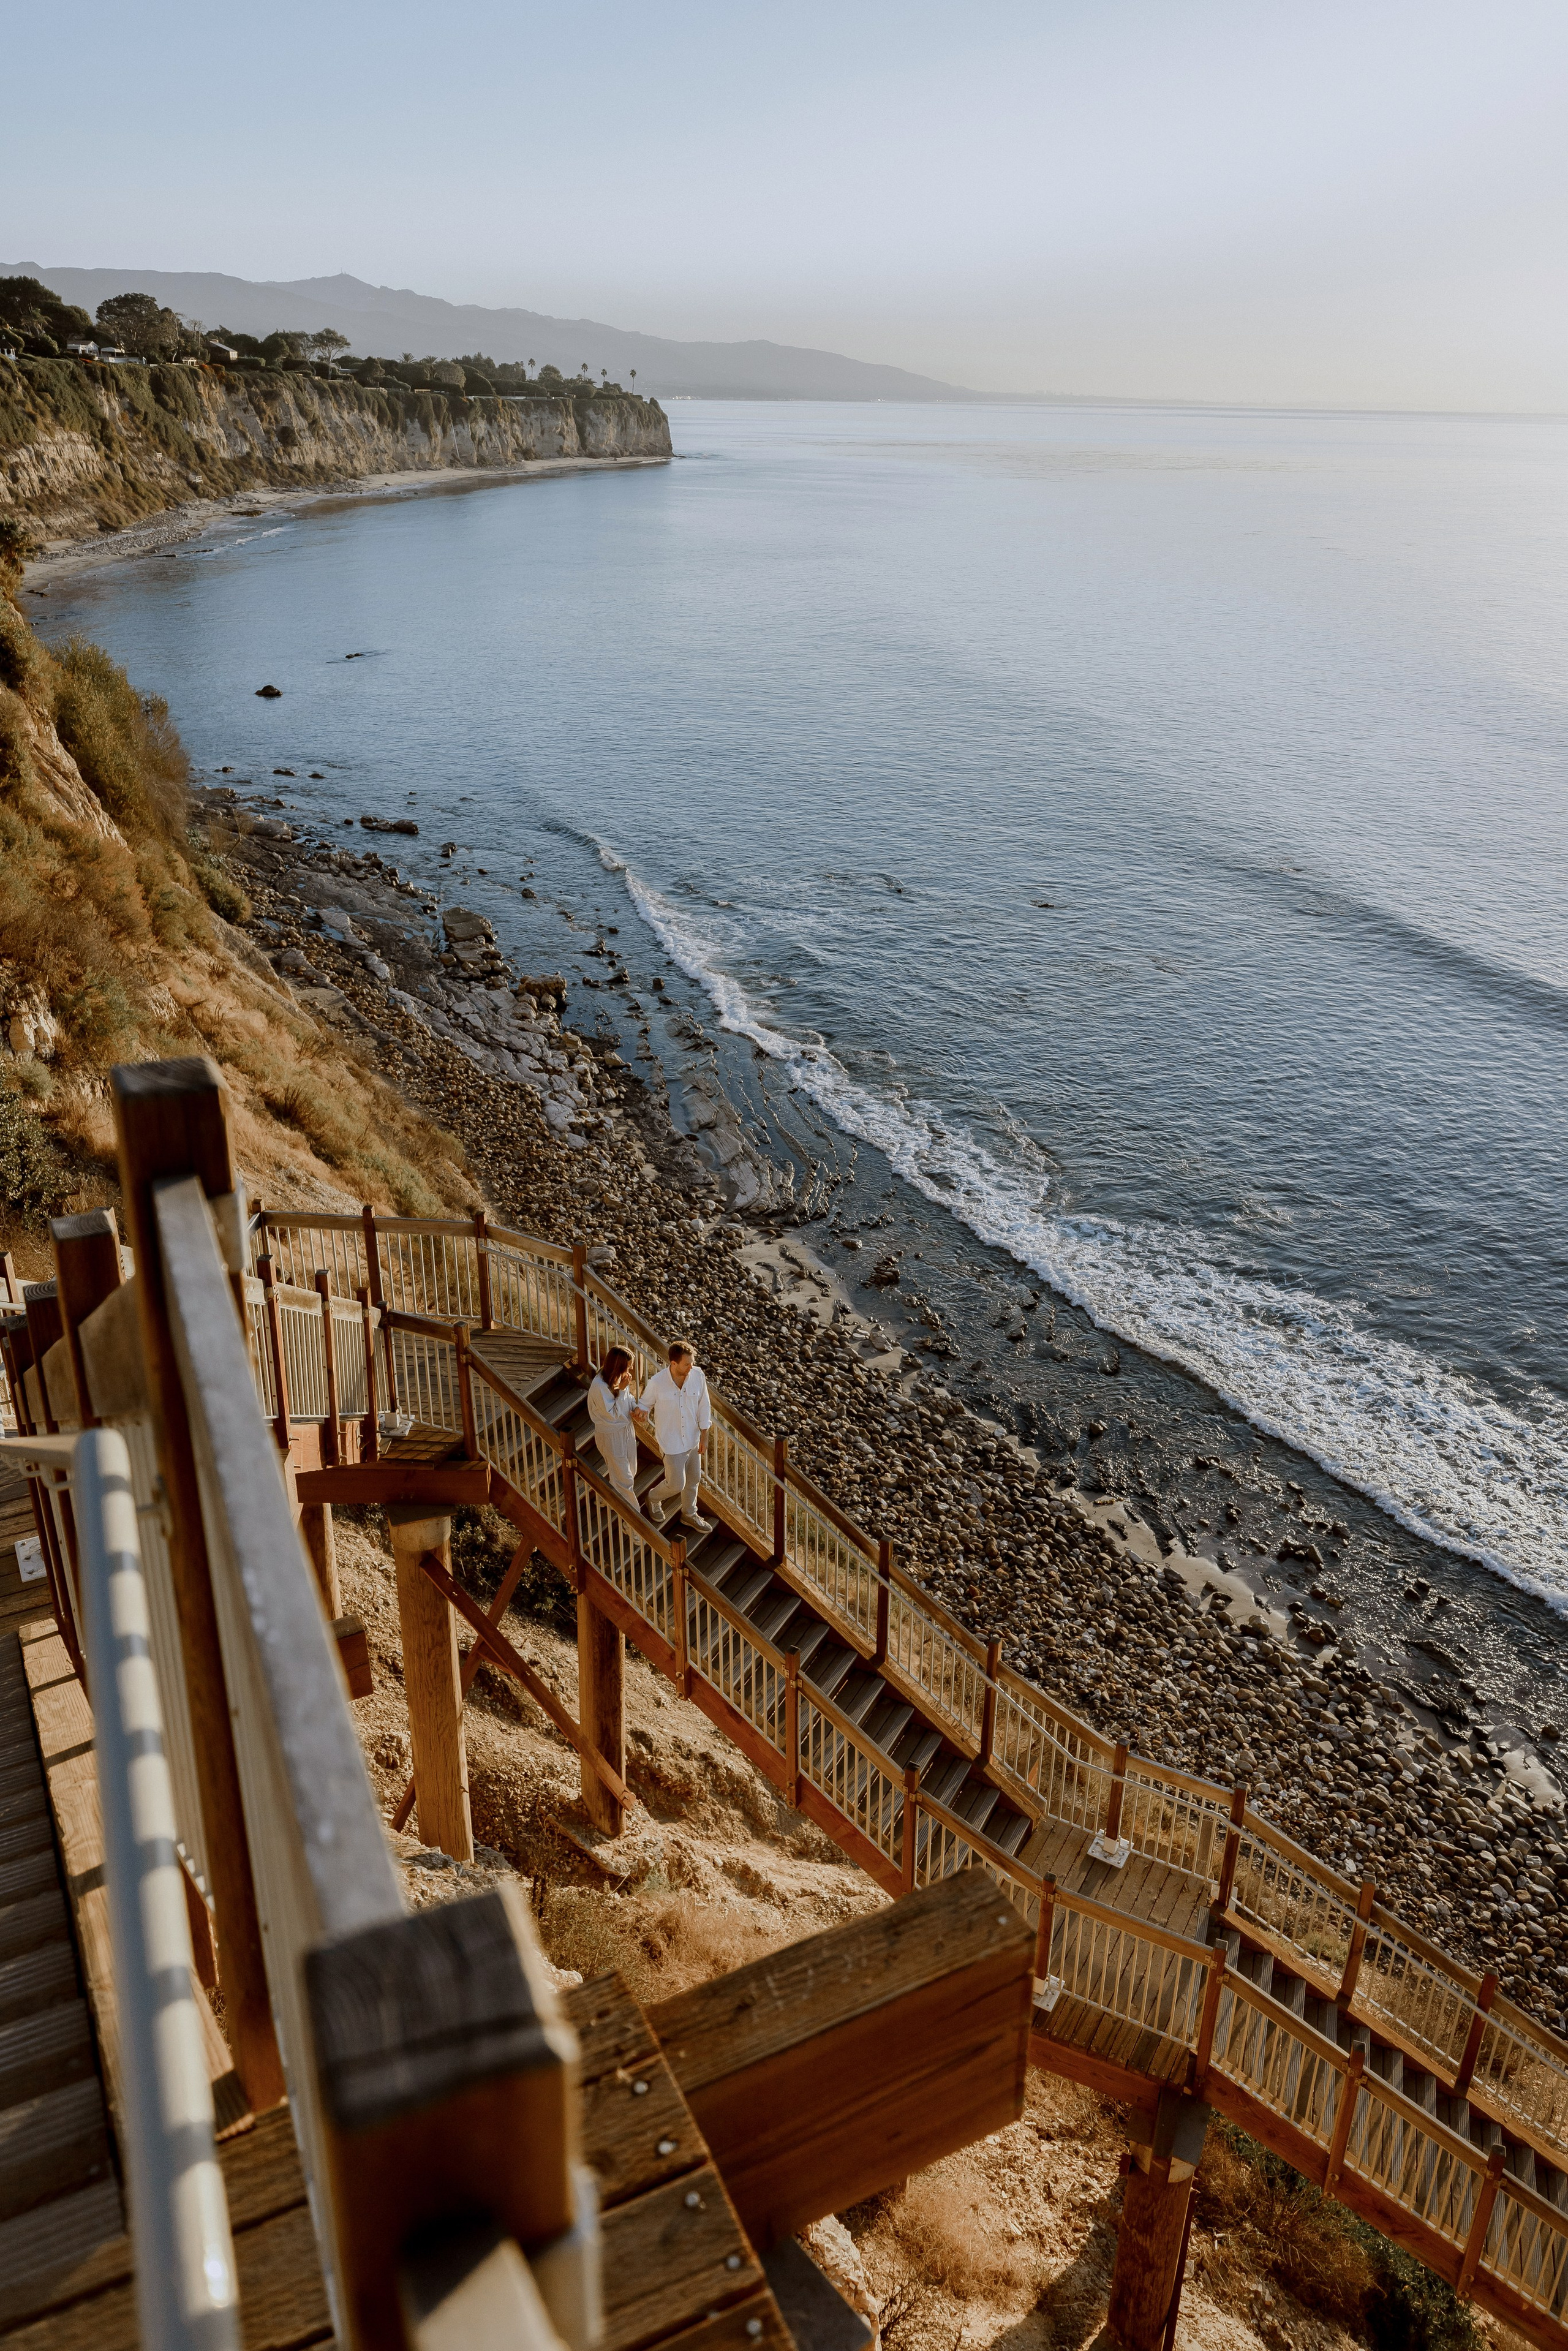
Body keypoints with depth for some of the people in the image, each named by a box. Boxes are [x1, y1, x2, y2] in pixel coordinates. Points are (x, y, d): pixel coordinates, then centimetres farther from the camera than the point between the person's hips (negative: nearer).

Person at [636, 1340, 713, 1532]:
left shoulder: (697, 1376, -15)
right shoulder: (657, 1383, -25)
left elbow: (704, 1407, -3)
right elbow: (646, 1403, -7)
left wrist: (703, 1437, 1)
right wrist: (642, 1411, -31)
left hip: (692, 1439, 5)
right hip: (671, 1442, -5)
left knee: (693, 1479, 21)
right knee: (677, 1484, 5)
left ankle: (689, 1515, 46)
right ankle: (654, 1498, 39)